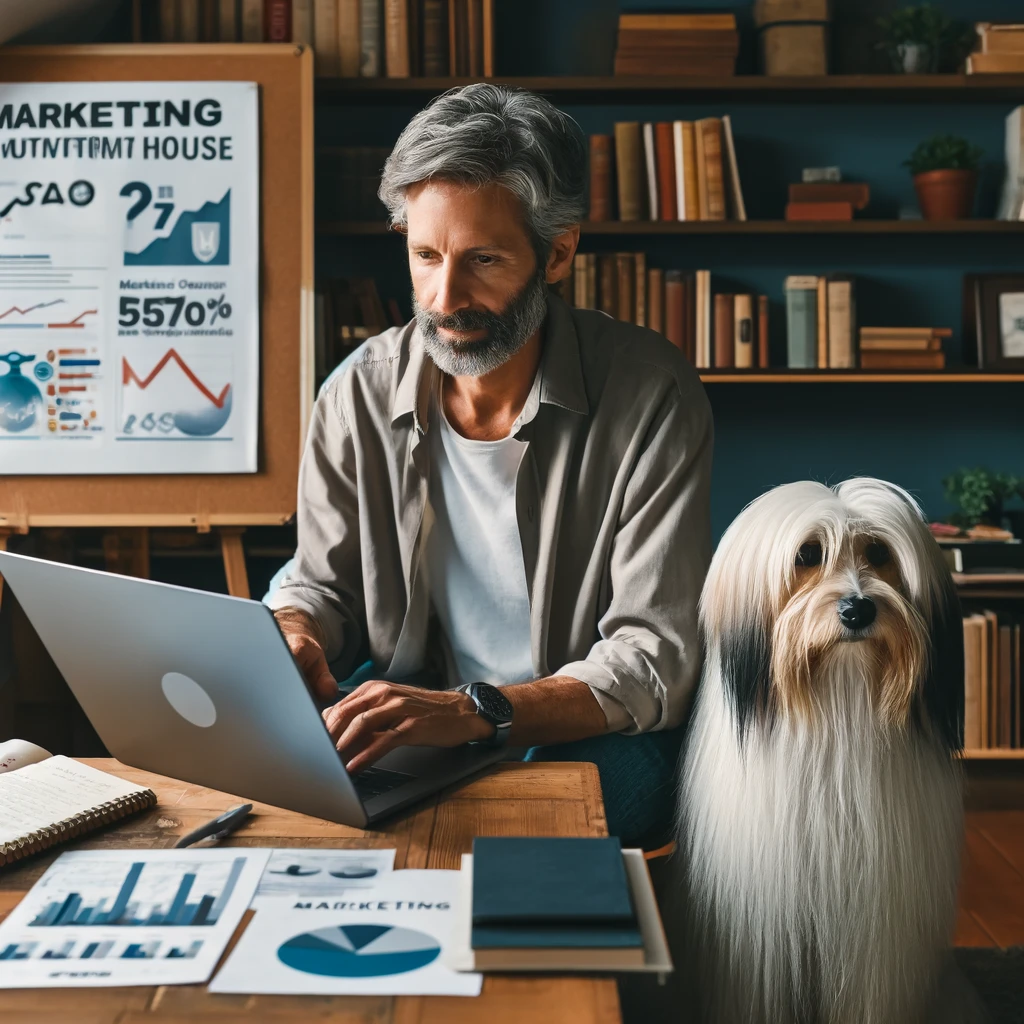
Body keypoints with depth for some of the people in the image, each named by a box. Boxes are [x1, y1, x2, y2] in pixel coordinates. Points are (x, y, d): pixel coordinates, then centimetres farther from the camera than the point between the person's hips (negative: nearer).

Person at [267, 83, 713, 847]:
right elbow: (320, 584, 9)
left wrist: (473, 711, -32)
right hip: (406, 717, 3)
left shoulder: (652, 396, -15)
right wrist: (292, 636, -17)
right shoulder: (360, 394, -2)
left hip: (589, 735, -3)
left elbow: (657, 659, -17)